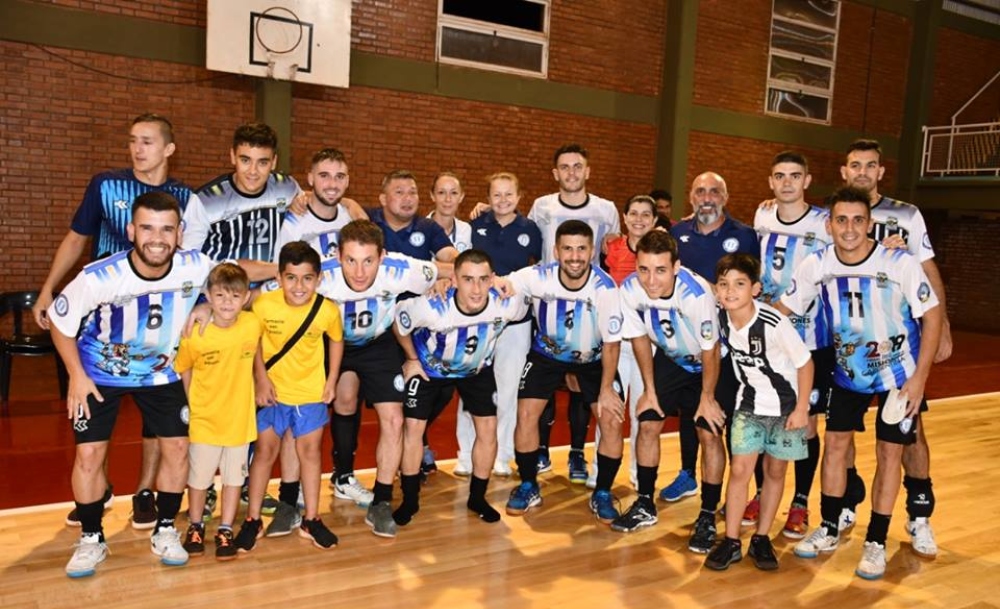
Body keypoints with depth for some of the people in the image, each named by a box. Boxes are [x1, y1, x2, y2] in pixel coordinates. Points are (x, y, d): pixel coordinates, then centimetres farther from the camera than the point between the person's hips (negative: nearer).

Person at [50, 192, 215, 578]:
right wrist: (77, 376, -13)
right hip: (99, 373, -2)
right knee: (89, 454, -5)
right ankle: (91, 540, 17)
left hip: (160, 371, 2)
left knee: (177, 446, 0)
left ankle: (165, 531, 20)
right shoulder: (99, 277, -31)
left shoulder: (197, 268, -26)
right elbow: (59, 322, -13)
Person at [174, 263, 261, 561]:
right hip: (204, 420, -1)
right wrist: (193, 403, -2)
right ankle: (196, 526, 37)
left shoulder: (253, 325, -14)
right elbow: (183, 370, -2)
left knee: (234, 476, 13)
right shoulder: (195, 336, -18)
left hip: (239, 418, 1)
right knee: (199, 477, 14)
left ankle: (225, 530, 30)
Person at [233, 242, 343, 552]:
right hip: (273, 391, -1)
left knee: (310, 451, 10)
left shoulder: (328, 310, -18)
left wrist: (331, 380, -2)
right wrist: (261, 379, -10)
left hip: (311, 392, 1)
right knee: (265, 450, 8)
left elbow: (336, 341, 1)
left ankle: (311, 519, 24)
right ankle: (252, 520, 23)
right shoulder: (263, 305, -20)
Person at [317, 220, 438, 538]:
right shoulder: (322, 275, -36)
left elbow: (439, 277, -15)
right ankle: (344, 477, 8)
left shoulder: (402, 270, -34)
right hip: (334, 343, 0)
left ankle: (381, 505, 8)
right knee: (346, 394, -18)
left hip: (379, 343, 0)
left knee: (393, 420, -6)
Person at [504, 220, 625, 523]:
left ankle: (602, 494, 11)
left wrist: (606, 389, -18)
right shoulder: (538, 277, -27)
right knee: (526, 414, -9)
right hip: (547, 352, 1)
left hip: (593, 357, -1)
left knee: (612, 420, -11)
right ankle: (529, 487, 14)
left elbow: (611, 343, -19)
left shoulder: (605, 287, -29)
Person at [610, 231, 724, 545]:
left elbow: (710, 350, -22)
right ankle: (645, 505, 19)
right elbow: (640, 338, -7)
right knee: (648, 424, 2)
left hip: (708, 363, -4)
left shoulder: (697, 293, -38)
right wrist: (650, 390, 0)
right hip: (670, 360, 4)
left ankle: (708, 517, 8)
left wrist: (707, 397, -10)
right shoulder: (629, 290, -25)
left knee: (710, 434, -8)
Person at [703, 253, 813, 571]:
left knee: (775, 471, 9)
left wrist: (801, 409, -13)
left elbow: (805, 363, -16)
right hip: (749, 403, 3)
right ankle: (731, 542, 8)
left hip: (786, 405, -3)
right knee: (739, 469, -3)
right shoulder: (721, 319, -15)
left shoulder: (774, 323, -28)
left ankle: (762, 540, 24)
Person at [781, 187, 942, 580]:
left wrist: (919, 377, -17)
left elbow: (932, 317, -15)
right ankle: (829, 531, 23)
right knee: (835, 444, 7)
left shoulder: (900, 264, -23)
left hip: (898, 374, -3)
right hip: (847, 371, 3)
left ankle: (876, 543, 16)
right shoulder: (816, 266, -15)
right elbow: (784, 311, -4)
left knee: (889, 453, 2)